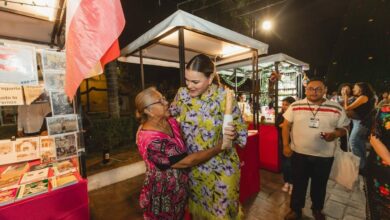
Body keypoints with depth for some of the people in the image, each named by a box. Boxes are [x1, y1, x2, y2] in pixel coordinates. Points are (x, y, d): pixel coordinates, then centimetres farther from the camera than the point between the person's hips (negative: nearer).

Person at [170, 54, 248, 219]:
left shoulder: (225, 97, -18)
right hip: (193, 167, 4)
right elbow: (170, 116, 10)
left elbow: (242, 131, -14)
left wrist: (233, 133, -34)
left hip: (221, 169, -3)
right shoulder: (182, 94, -8)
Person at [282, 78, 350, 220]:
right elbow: (286, 126, -1)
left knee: (319, 185, 21)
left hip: (324, 156, 1)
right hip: (299, 154, 0)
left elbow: (343, 129, 4)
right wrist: (286, 145, -6)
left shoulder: (336, 108, -5)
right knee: (298, 184, 15)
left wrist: (334, 134, -19)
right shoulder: (295, 106, -6)